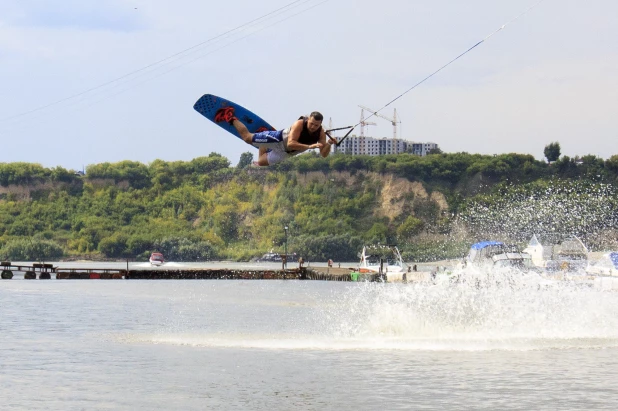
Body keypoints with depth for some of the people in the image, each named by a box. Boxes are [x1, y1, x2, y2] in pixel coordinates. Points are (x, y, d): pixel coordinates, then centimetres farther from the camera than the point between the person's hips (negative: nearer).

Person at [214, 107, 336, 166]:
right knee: (247, 137, 8)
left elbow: (323, 154, -19)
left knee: (261, 162, 21)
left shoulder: (321, 133, -20)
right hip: (279, 139, -5)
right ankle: (230, 117, 28)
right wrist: (309, 146, -53)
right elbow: (290, 143, -44)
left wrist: (329, 144, -40)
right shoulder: (299, 124, -35)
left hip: (286, 153, 5)